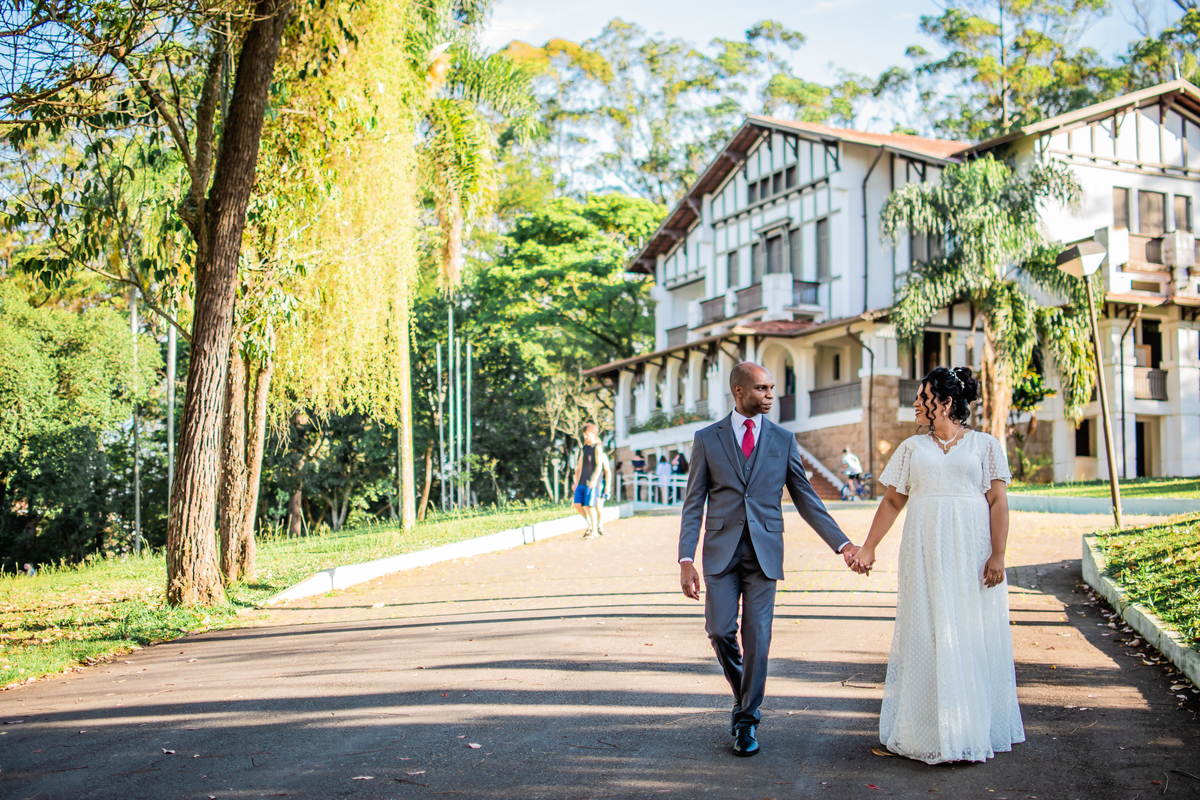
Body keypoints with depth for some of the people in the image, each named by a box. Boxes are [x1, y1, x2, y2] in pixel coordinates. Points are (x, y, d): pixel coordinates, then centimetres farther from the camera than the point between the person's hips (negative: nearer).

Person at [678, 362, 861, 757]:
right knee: (720, 631, -6)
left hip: (764, 551, 0)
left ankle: (747, 721, 12)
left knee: (757, 638, -1)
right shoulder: (707, 439, 3)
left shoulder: (783, 440, 6)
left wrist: (842, 543, 2)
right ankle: (743, 697, 23)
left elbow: (806, 498, 9)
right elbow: (694, 503, 2)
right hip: (722, 550, 0)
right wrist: (686, 559, -6)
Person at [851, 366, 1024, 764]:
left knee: (975, 636, 1)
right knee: (928, 634, 2)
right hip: (924, 554, 2)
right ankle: (934, 729, 10)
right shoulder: (913, 448, 11)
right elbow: (892, 502, 12)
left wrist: (998, 555, -11)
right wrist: (868, 548, 7)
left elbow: (998, 502, -3)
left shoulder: (985, 445, 3)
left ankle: (978, 727, 14)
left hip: (972, 553, -2)